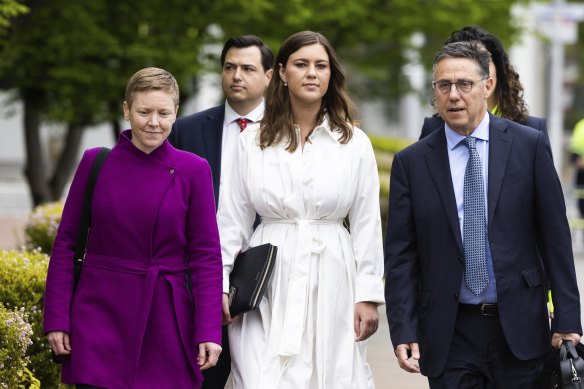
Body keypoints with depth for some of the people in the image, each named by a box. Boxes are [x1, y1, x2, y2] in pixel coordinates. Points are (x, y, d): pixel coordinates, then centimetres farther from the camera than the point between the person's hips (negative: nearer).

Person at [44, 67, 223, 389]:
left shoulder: (194, 170, -1)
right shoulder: (95, 162, 1)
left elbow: (205, 254, 0)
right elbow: (66, 242, 4)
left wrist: (209, 330, -7)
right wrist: (56, 319, -1)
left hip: (165, 322, 0)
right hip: (101, 316, 0)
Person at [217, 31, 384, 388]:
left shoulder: (355, 143, 3)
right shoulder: (253, 141, 5)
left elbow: (367, 225, 4)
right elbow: (233, 220, 7)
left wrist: (368, 295, -1)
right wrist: (219, 285, 2)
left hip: (330, 284, 0)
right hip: (268, 285, 0)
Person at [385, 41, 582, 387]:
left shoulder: (529, 146, 2)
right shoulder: (411, 163, 3)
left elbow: (556, 238, 2)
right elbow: (401, 255, 2)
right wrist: (403, 332, -6)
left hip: (519, 328, 0)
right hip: (449, 334, 0)